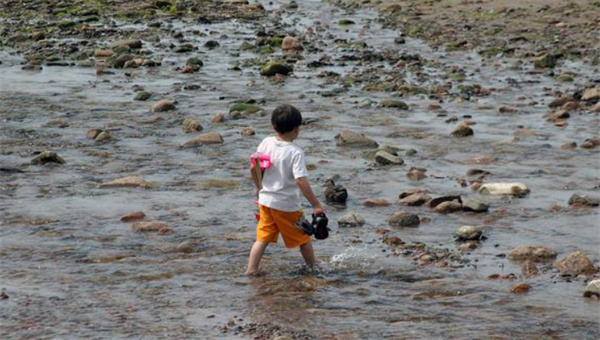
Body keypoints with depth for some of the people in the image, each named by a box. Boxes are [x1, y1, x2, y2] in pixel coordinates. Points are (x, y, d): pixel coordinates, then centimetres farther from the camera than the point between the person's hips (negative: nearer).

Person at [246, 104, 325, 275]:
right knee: (304, 238, 15)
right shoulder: (295, 152, -20)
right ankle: (313, 268, 30)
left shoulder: (266, 143, -3)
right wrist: (316, 205, -22)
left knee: (262, 238, 12)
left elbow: (254, 168, 6)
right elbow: (301, 181, -26)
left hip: (265, 200, 5)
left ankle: (251, 270, 6)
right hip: (286, 205, -5)